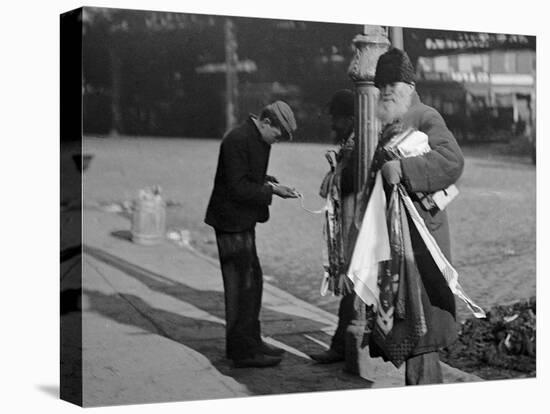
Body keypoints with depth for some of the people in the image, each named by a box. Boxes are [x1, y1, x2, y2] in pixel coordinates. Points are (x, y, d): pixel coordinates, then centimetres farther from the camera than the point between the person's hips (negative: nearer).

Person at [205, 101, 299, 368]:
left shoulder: (259, 140, 10)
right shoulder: (238, 140, -21)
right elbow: (238, 188, -23)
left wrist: (270, 182, 2)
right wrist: (271, 190, -20)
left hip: (243, 220, 10)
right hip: (232, 221, -10)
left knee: (252, 280, 16)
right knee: (241, 284, -5)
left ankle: (250, 341, 27)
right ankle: (243, 351, 2)